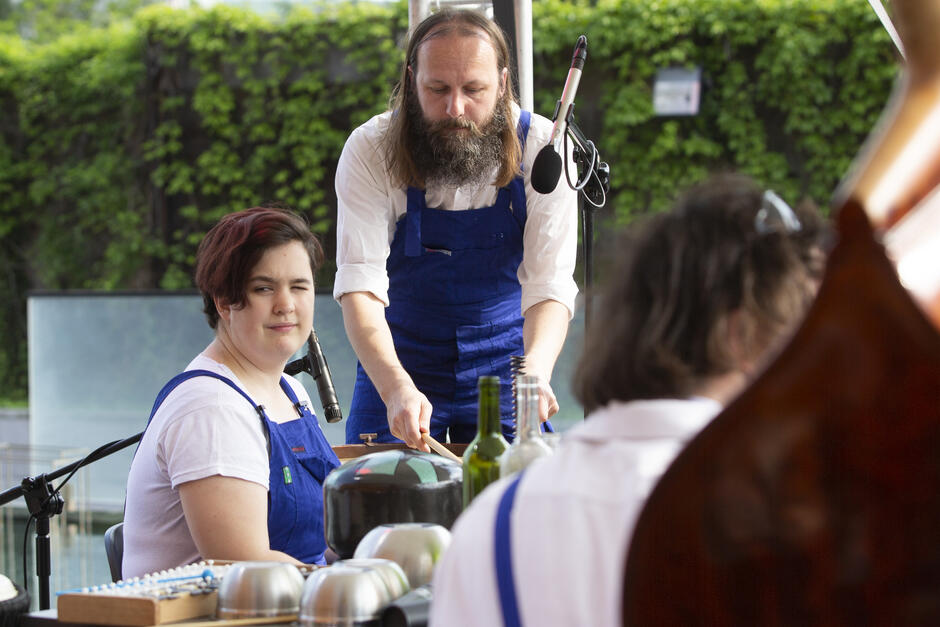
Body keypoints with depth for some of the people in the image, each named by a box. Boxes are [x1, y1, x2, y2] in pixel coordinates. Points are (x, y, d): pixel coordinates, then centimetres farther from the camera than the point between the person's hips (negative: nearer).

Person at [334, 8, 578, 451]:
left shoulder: (543, 150, -16)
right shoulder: (371, 149, -18)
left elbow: (550, 285, -21)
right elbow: (360, 284, -26)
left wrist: (537, 369, -42)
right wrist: (395, 387, -42)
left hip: (503, 364, 1)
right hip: (398, 364, 0)